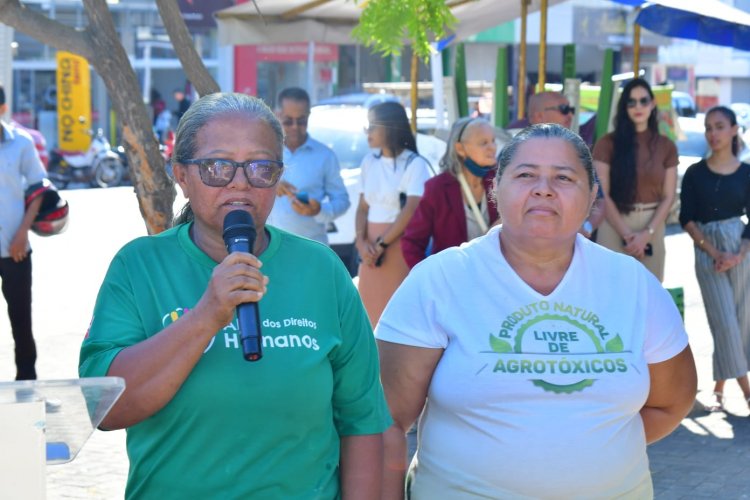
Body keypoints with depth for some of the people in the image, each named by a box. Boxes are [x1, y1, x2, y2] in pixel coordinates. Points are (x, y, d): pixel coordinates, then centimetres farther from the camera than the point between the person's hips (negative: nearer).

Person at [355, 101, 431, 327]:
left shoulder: (414, 164, -6)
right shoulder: (369, 162, 13)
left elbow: (412, 210, -13)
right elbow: (363, 207, 11)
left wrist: (382, 244, -12)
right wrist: (361, 242, -5)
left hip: (400, 247, -6)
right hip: (371, 250, 6)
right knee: (372, 314, 5)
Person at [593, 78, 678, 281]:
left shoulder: (666, 147, 9)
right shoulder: (607, 144, 0)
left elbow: (668, 197, 5)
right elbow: (602, 195, -5)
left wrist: (647, 233, -8)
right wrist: (627, 234, -11)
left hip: (652, 228, 3)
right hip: (614, 226, -3)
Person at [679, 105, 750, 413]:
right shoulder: (695, 174, 3)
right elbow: (687, 218, 0)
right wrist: (713, 252, -9)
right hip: (706, 250, -1)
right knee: (725, 321, -4)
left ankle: (720, 387, 17)